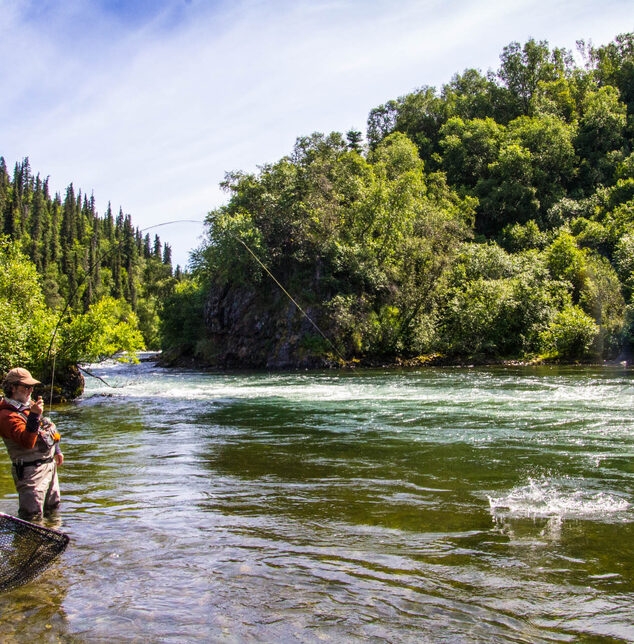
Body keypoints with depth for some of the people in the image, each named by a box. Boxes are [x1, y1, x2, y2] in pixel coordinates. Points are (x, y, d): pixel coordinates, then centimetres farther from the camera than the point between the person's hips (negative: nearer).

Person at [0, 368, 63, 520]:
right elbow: (27, 442, -32)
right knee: (32, 515, -11)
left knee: (52, 507, 20)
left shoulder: (30, 405, 11)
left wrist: (57, 450, 26)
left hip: (49, 465, 9)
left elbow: (48, 429, 25)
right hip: (31, 471, -9)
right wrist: (34, 416, -41)